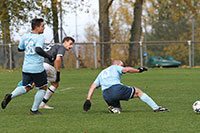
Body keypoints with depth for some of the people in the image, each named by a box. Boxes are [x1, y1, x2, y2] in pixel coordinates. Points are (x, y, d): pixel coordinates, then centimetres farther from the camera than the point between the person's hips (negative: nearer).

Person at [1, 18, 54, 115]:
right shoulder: (40, 38, -13)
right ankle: (34, 110, 13)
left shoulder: (25, 37, 7)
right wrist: (49, 57, -21)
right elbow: (38, 50, -30)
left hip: (26, 68, 6)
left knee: (26, 88, 14)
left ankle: (10, 96, -14)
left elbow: (20, 49, 21)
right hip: (37, 69, -6)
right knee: (43, 88, 13)